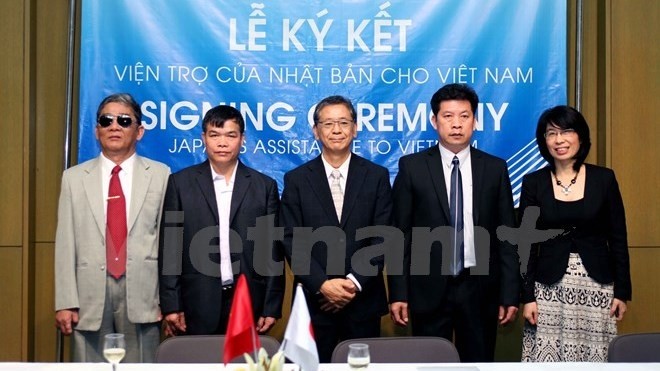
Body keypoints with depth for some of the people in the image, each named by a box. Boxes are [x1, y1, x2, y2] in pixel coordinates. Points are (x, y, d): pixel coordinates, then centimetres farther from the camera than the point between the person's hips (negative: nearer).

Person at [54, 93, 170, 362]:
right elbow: (66, 243, 4)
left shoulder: (160, 175, 6)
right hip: (90, 296, 1)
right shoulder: (75, 177, 9)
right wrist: (65, 302, -2)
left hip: (142, 294, -1)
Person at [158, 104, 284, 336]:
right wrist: (171, 305, -3)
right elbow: (170, 247, 3)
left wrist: (272, 308, 1)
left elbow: (273, 250, 6)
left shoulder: (265, 186, 6)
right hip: (197, 306, 0)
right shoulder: (181, 183, 5)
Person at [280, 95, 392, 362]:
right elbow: (291, 240, -2)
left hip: (364, 300, 0)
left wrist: (356, 282, -12)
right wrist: (322, 284, -13)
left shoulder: (377, 176, 4)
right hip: (315, 300, 0)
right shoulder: (296, 179, 3)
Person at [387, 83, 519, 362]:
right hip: (429, 290, -1)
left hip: (480, 289, 1)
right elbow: (400, 234, 0)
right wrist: (398, 293, -5)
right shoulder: (412, 167, 1)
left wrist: (510, 294, 1)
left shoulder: (495, 169, 5)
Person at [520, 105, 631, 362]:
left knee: (594, 358, 1)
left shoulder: (604, 178, 1)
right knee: (547, 358, -2)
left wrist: (622, 291, 1)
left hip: (596, 287, 0)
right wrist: (527, 296, -2)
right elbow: (527, 244, 2)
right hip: (550, 288, 0)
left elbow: (618, 239, 4)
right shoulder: (533, 182, 1)